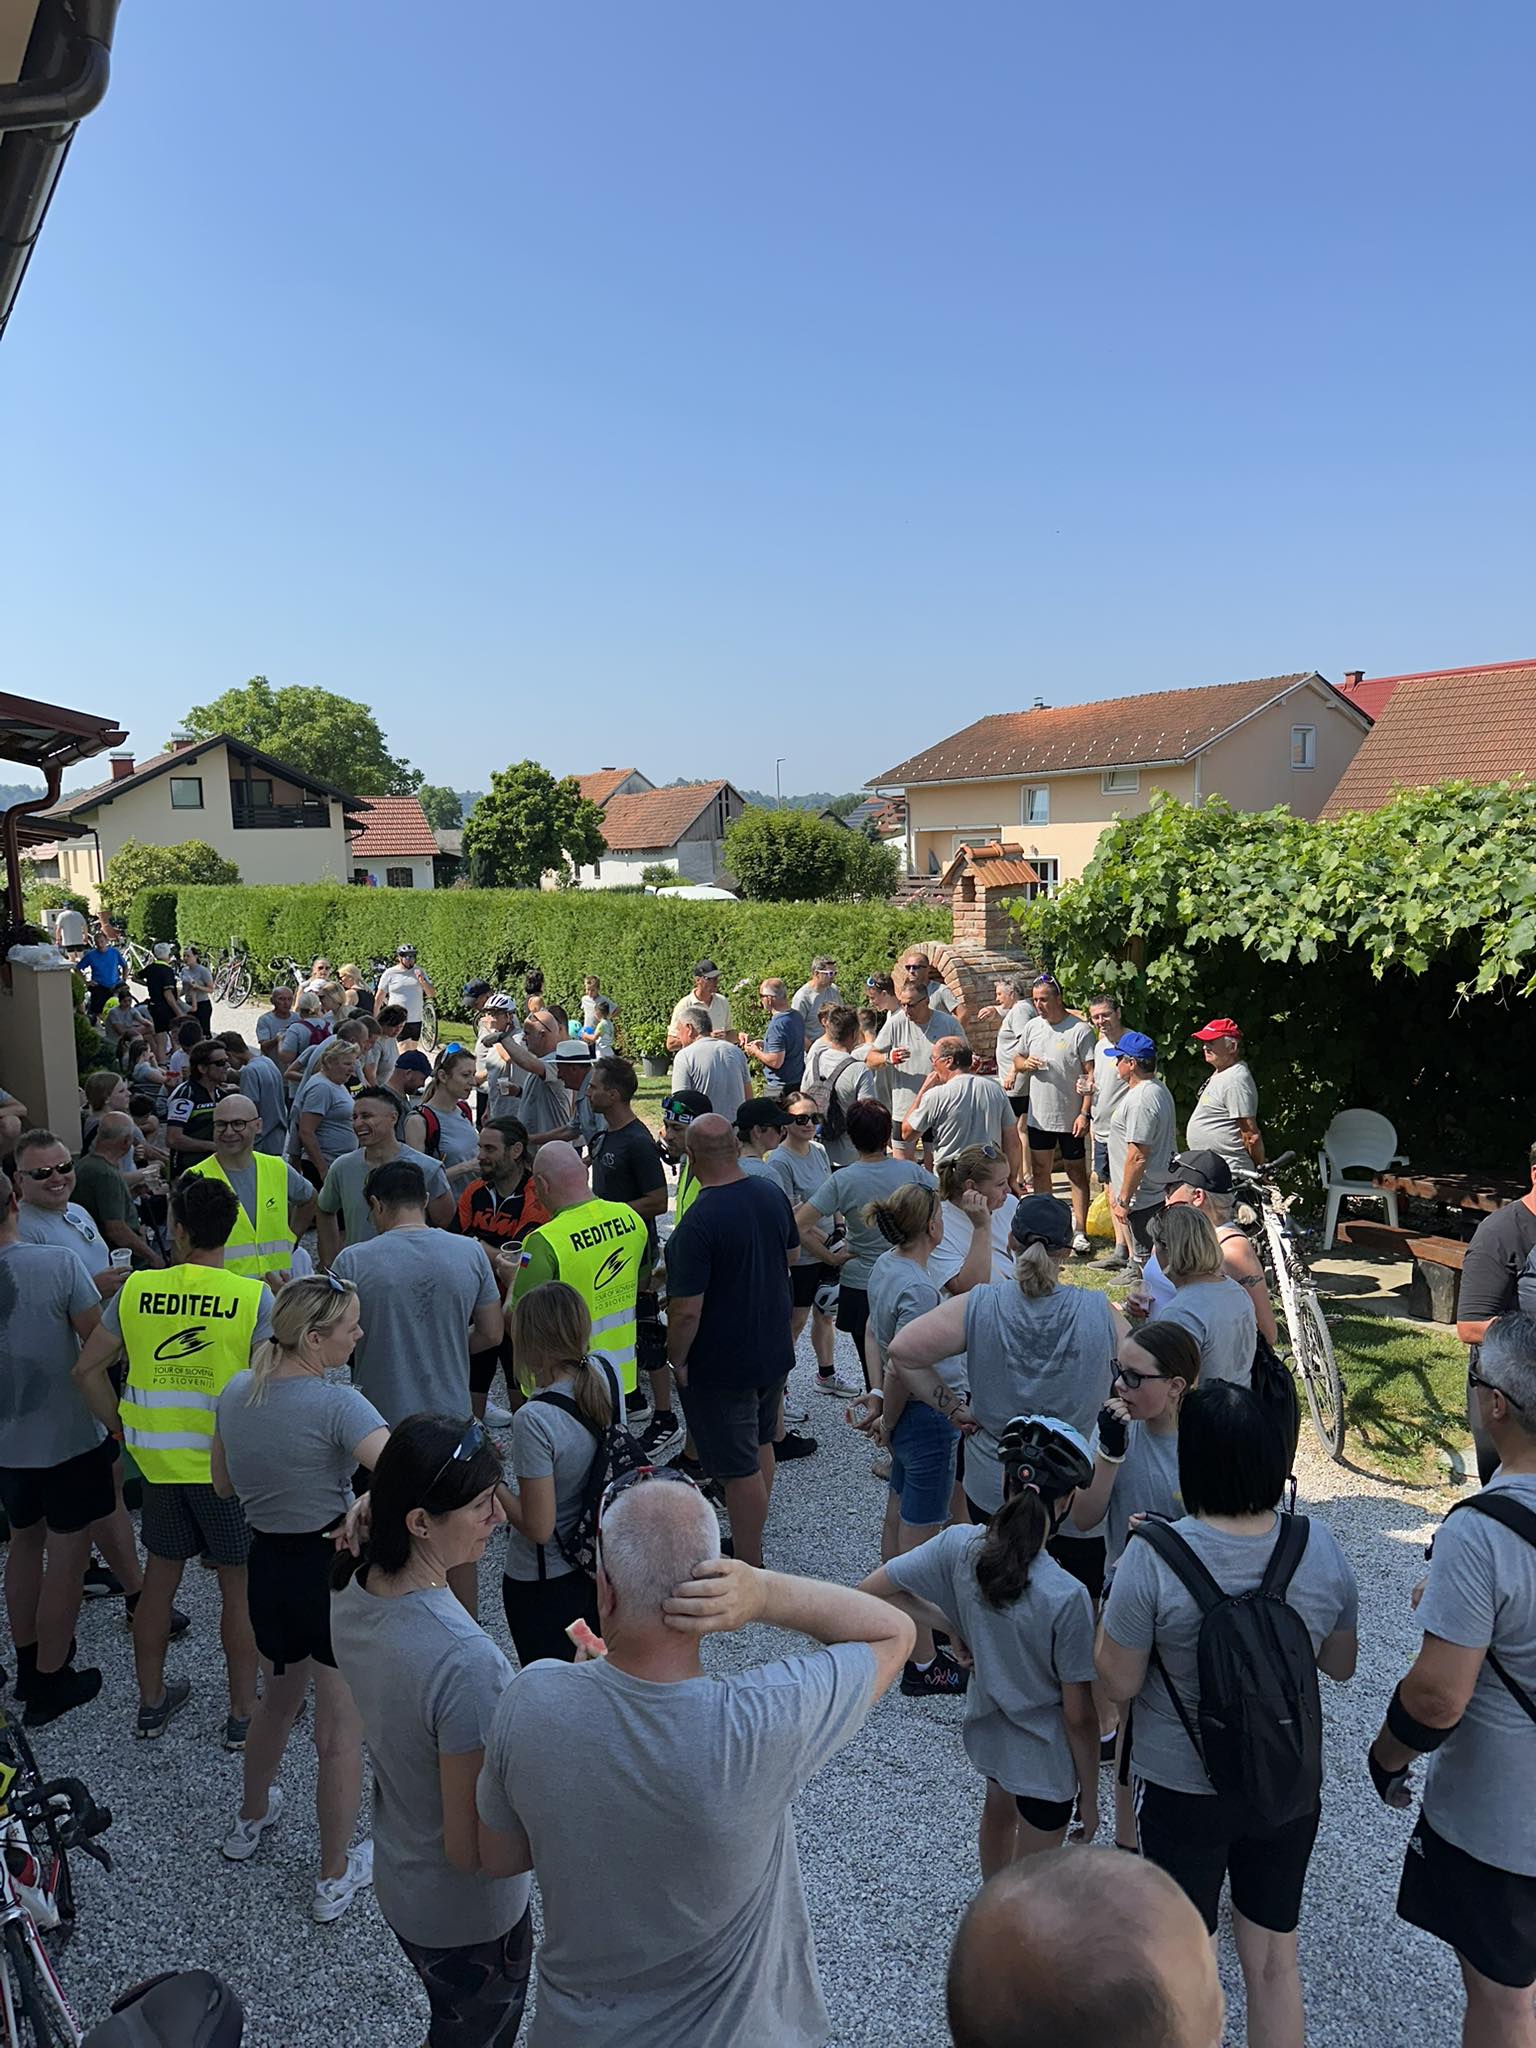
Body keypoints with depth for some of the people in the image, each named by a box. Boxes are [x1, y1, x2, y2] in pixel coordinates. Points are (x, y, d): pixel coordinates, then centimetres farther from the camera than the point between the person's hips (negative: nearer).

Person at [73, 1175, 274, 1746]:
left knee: (159, 1580, 21)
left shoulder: (137, 1289, -6)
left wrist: (122, 1428, 9)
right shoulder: (253, 1298, -17)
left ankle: (151, 1702, 37)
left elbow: (87, 1369, -1)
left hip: (158, 1462, 3)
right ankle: (243, 1714, 24)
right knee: (238, 1589, 12)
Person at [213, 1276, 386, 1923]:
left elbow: (224, 1485, 11)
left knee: (279, 1699, 32)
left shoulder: (236, 1393, -2)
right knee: (341, 1734, 12)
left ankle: (251, 1821, 53)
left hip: (266, 1568, 7)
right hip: (333, 1571, -7)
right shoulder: (336, 1404, -25)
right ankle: (335, 1878, 27)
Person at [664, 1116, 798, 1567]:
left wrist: (677, 1359, -11)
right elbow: (792, 1253, 13)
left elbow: (687, 1311, -27)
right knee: (760, 1445, 24)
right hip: (775, 1350, 8)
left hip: (721, 1366, -8)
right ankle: (752, 1543, 41)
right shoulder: (771, 1193, -5)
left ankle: (750, 1568, 16)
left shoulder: (698, 1223, -29)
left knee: (740, 1468, 4)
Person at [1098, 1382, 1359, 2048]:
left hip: (1184, 1792, -3)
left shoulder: (1153, 1556, -28)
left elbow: (1117, 1683, -17)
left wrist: (1117, 1590, -8)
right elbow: (1341, 1665, 2)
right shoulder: (1320, 1548, -15)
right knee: (1275, 1966, 25)